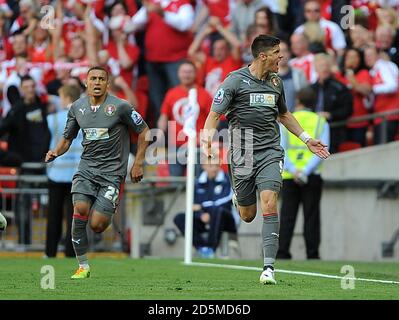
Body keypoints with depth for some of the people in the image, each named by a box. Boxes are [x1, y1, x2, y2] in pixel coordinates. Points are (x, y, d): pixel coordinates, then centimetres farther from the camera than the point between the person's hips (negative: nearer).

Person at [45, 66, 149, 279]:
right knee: (80, 209, -22)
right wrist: (56, 152, -3)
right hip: (86, 166, 3)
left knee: (97, 225, -13)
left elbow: (144, 131, 3)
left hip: (112, 171, -3)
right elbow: (67, 138, 18)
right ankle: (83, 266, -9)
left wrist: (138, 163, 1)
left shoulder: (120, 107, -7)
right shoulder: (77, 107, 6)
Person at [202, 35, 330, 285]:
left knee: (269, 203, -18)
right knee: (248, 215, 7)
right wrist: (207, 135, -30)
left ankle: (269, 266, -20)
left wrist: (307, 139, 25)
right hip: (242, 153, -2)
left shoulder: (276, 82, 10)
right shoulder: (236, 81, -6)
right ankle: (239, 197, 47)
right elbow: (215, 114, -9)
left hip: (270, 152, 2)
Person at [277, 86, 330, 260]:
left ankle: (282, 252, -4)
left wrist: (293, 171, -13)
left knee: (287, 216, 2)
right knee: (311, 217, 1)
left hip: (289, 176, 1)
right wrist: (306, 171, -13)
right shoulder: (321, 122, 6)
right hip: (312, 177, -1)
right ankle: (312, 254, -3)